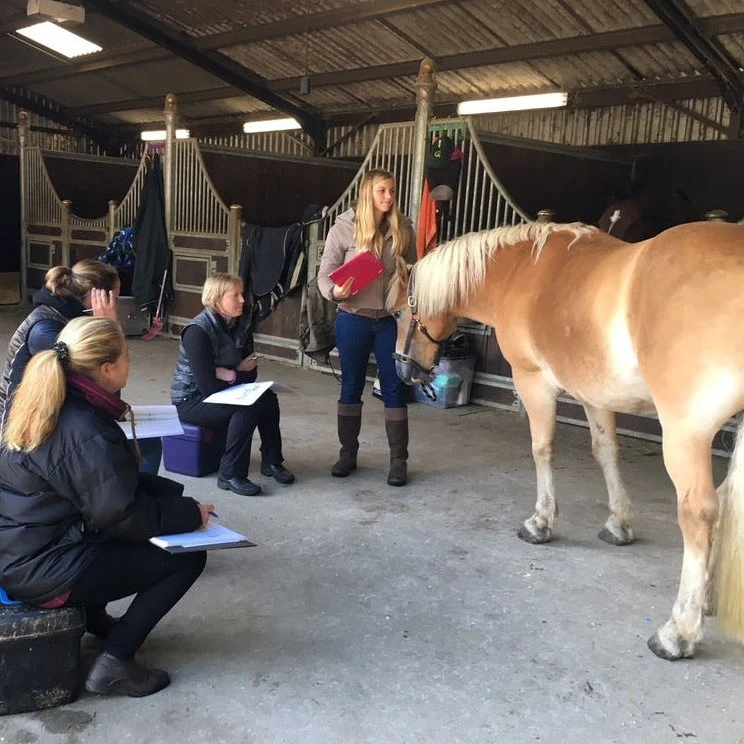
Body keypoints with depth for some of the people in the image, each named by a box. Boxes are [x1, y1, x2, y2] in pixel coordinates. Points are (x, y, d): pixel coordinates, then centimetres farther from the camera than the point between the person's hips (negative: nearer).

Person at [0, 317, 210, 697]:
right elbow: (125, 515, -23)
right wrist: (191, 513, -8)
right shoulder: (85, 431, -26)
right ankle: (114, 661, -1)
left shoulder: (48, 405, 3)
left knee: (162, 495, 20)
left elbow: (108, 481, 12)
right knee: (187, 557, -4)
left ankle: (91, 613, 24)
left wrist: (175, 493, 5)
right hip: (45, 570, -9)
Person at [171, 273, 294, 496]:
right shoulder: (198, 331, -21)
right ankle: (230, 475, -20)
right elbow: (207, 385, -25)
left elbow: (251, 374, -1)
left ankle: (271, 461, 1)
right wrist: (237, 373, -13)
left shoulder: (241, 327, 1)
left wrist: (228, 373, -18)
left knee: (268, 398, -14)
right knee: (248, 408, -29)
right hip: (190, 400, -7)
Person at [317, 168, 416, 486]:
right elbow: (325, 273, -4)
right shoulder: (344, 228, -6)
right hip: (354, 320, -1)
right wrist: (335, 292, -25)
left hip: (391, 320, 1)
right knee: (351, 387, 10)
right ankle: (348, 453, 24)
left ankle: (398, 459, 14)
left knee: (394, 388, 4)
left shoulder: (403, 228, 1)